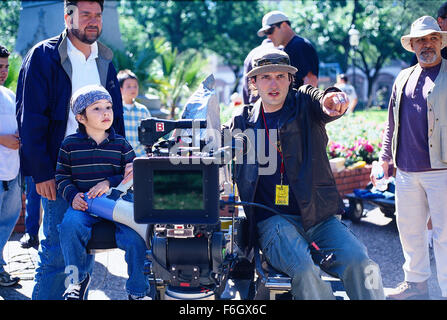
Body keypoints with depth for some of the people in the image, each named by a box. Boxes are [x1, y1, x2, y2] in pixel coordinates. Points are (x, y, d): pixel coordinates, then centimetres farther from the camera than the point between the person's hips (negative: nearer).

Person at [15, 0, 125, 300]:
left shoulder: (105, 59, 12)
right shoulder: (44, 56, -6)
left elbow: (116, 116, 15)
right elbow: (30, 117, -10)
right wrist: (41, 172, -15)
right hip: (60, 171, -5)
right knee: (55, 249, -1)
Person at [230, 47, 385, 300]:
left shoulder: (305, 103, 9)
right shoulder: (243, 122, 12)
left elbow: (321, 101, -14)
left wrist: (334, 100, -39)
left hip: (319, 217, 1)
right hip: (272, 218, -1)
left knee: (359, 262, -24)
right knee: (304, 269, -30)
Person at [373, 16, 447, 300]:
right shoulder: (403, 78, 16)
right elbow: (392, 123, 21)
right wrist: (385, 157, 16)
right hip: (406, 171, 6)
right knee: (409, 229, 13)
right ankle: (416, 285, 28)